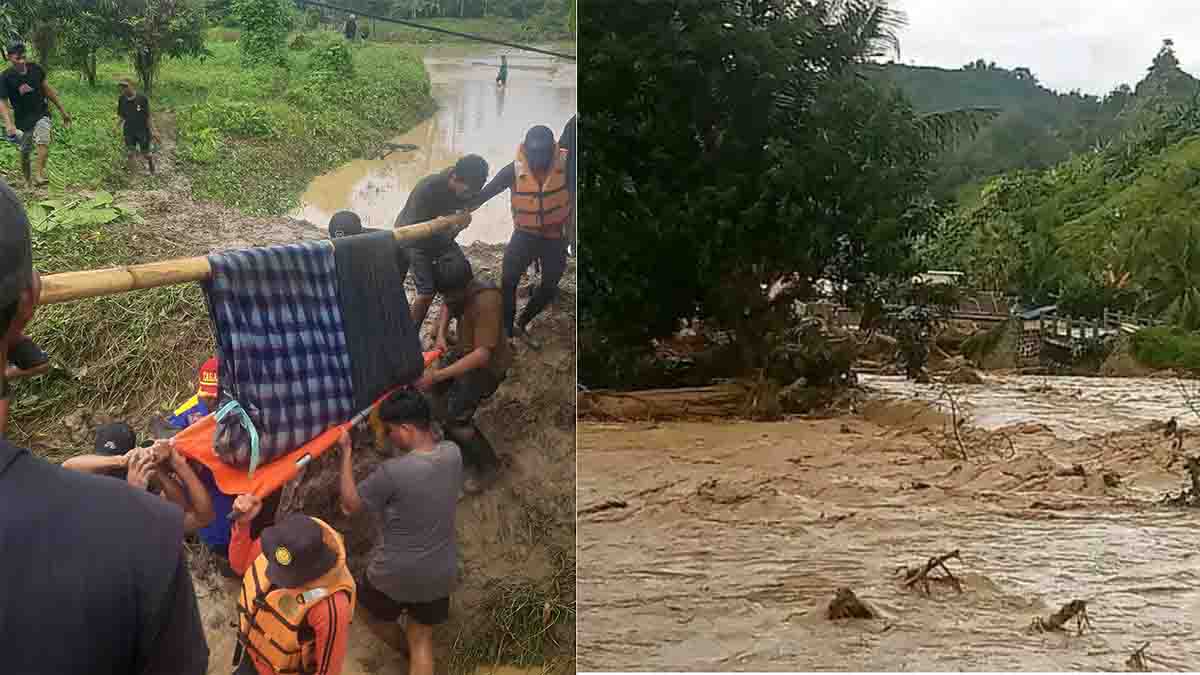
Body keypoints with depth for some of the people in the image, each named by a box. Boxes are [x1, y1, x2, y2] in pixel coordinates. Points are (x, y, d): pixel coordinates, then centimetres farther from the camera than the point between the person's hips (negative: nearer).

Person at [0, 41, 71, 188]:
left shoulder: (35, 69, -4)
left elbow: (47, 89, 8)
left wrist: (62, 110, 13)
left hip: (41, 114, 0)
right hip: (23, 120, 0)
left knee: (43, 142, -26)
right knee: (25, 153, 7)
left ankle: (39, 174, -29)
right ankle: (28, 181, 26)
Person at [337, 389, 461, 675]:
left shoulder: (392, 472, -28)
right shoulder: (452, 454, -12)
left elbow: (350, 503, -12)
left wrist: (346, 453, -5)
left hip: (395, 574, -5)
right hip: (440, 574, 5)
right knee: (422, 640, 20)